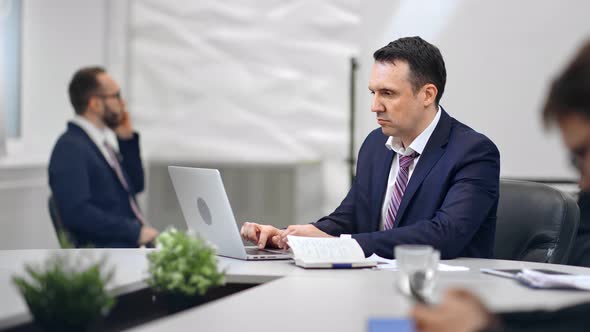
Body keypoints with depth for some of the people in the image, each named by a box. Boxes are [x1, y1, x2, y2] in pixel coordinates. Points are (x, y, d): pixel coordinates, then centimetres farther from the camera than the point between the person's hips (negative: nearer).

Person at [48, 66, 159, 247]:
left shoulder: (103, 140, 17)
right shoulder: (70, 147, -10)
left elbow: (135, 186, 24)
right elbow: (77, 211, -20)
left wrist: (128, 139, 12)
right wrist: (135, 231, -21)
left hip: (135, 243, 9)